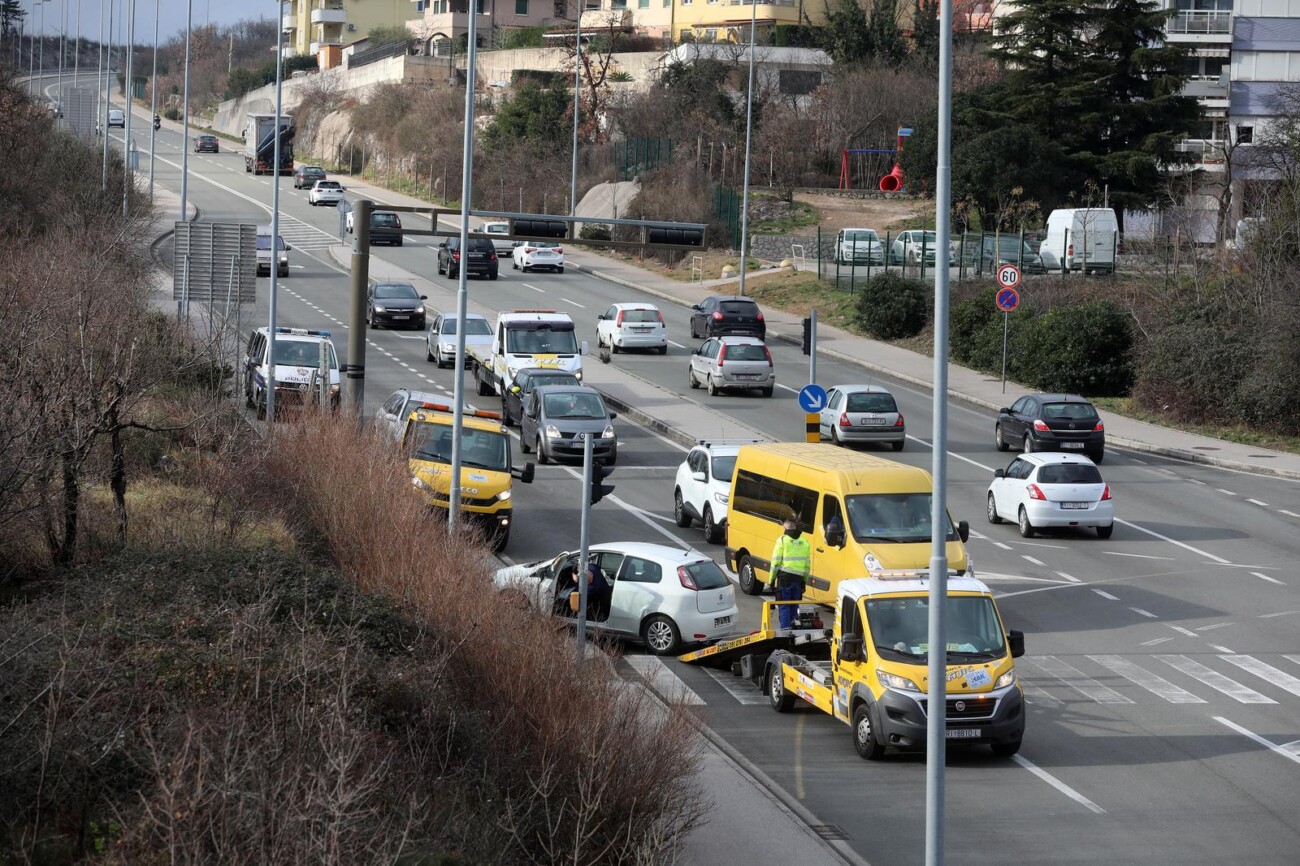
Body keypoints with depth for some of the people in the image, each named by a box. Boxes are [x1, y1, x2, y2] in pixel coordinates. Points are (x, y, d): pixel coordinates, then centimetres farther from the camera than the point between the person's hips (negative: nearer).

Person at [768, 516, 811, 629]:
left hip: (785, 576, -4)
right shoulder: (804, 542, 12)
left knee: (784, 606, -2)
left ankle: (785, 628, -10)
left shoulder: (782, 540, -3)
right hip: (798, 577, 4)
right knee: (794, 605, 14)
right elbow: (807, 564, 14)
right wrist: (804, 580, 21)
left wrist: (772, 579, 1)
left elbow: (776, 562, -5)